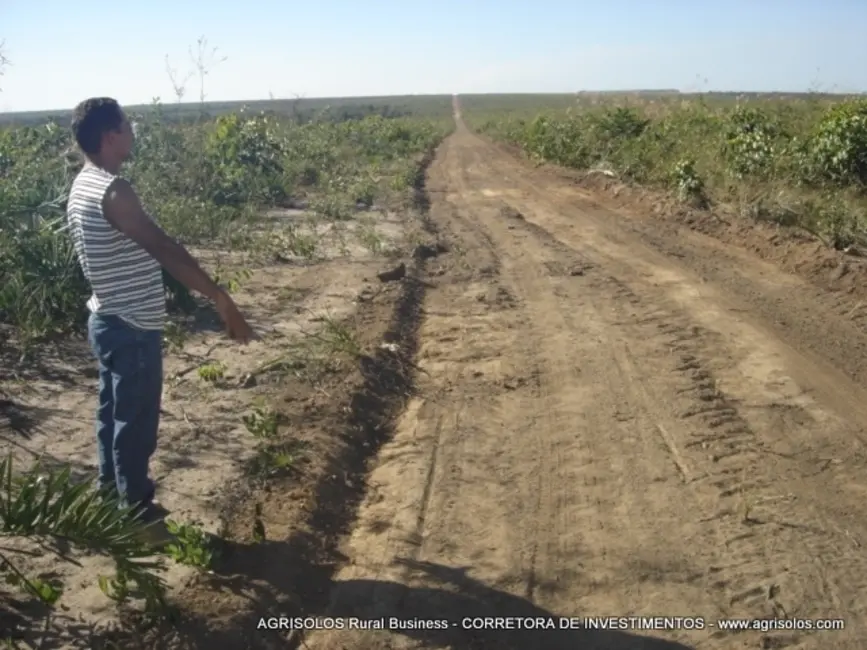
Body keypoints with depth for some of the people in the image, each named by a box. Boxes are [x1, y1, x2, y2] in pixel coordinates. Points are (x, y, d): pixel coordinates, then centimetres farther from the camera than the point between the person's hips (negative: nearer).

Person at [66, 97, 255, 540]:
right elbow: (164, 249, -30)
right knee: (136, 417, 6)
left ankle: (111, 482, 41)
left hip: (107, 319, 10)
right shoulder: (112, 191, -24)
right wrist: (222, 299, -31)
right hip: (132, 327, -10)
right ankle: (135, 506, 21)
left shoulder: (83, 186, 7)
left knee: (113, 407, 24)